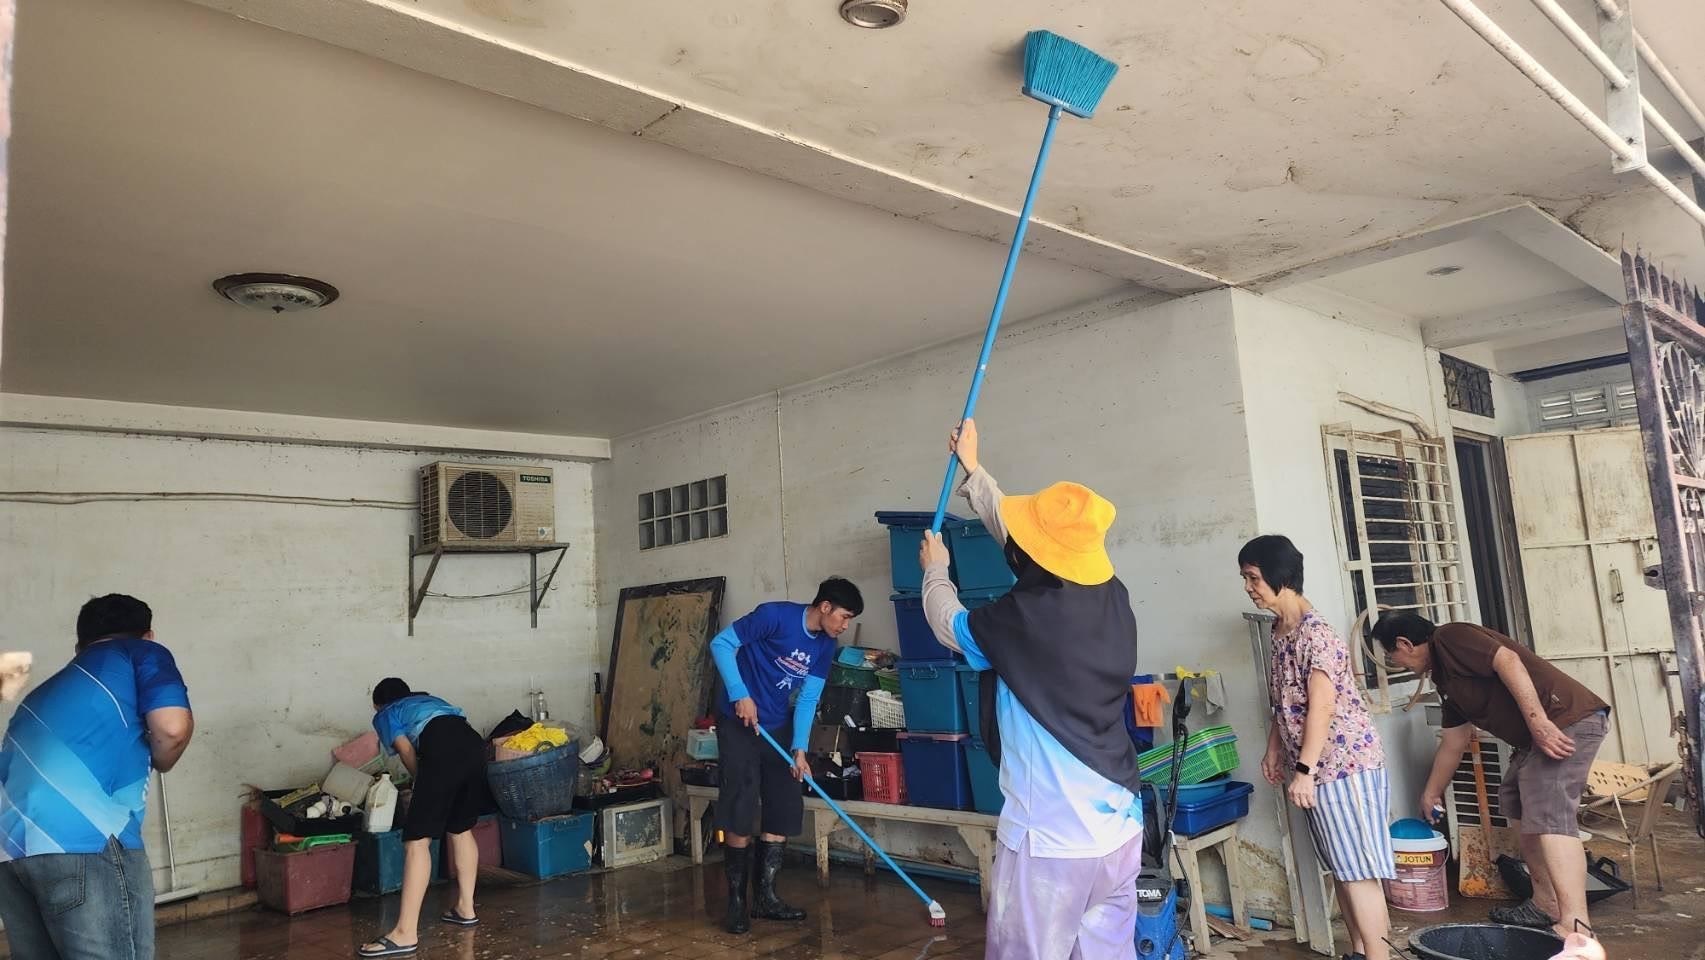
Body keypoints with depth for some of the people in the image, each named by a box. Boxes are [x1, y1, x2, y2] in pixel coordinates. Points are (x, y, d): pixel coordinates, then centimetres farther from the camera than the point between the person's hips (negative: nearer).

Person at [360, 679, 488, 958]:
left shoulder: (384, 715, 26)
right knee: (462, 829, 23)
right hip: (474, 744, 6)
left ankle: (406, 934, -10)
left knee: (417, 839, -5)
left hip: (443, 749, -6)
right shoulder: (427, 699, 41)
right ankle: (466, 908, 29)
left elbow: (406, 750, 9)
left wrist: (423, 784, 24)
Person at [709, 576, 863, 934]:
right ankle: (736, 900, 6)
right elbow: (721, 644, -19)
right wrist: (740, 694, -25)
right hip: (739, 723, -7)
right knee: (741, 811, -7)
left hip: (777, 728, 7)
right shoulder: (775, 615, -21)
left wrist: (799, 749, -9)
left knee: (785, 810, 5)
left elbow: (808, 699, 1)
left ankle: (765, 896, 17)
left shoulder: (825, 646, -1)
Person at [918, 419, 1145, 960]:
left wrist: (935, 570, 25)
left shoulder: (1022, 618, -18)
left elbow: (949, 624, 5)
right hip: (1121, 828, 7)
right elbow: (1013, 524, 15)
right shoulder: (1113, 597, 0)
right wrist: (972, 470, 27)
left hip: (1050, 837, -7)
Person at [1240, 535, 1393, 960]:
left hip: (1345, 763, -9)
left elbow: (1322, 707, -23)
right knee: (1342, 868, 16)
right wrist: (1274, 751, 18)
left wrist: (1303, 770, -23)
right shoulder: (1279, 631, 9)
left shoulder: (1315, 631, -19)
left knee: (1358, 870, -5)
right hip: (1319, 768, 9)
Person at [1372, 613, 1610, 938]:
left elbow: (1508, 661, -22)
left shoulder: (1449, 637, -7)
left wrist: (1538, 723, -27)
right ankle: (1546, 905, 22)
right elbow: (1453, 742, 27)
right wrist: (1431, 794, 35)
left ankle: (1574, 928, -24)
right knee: (1516, 802, 18)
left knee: (1550, 816, -19)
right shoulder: (1445, 677, 20)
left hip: (1568, 719, -11)